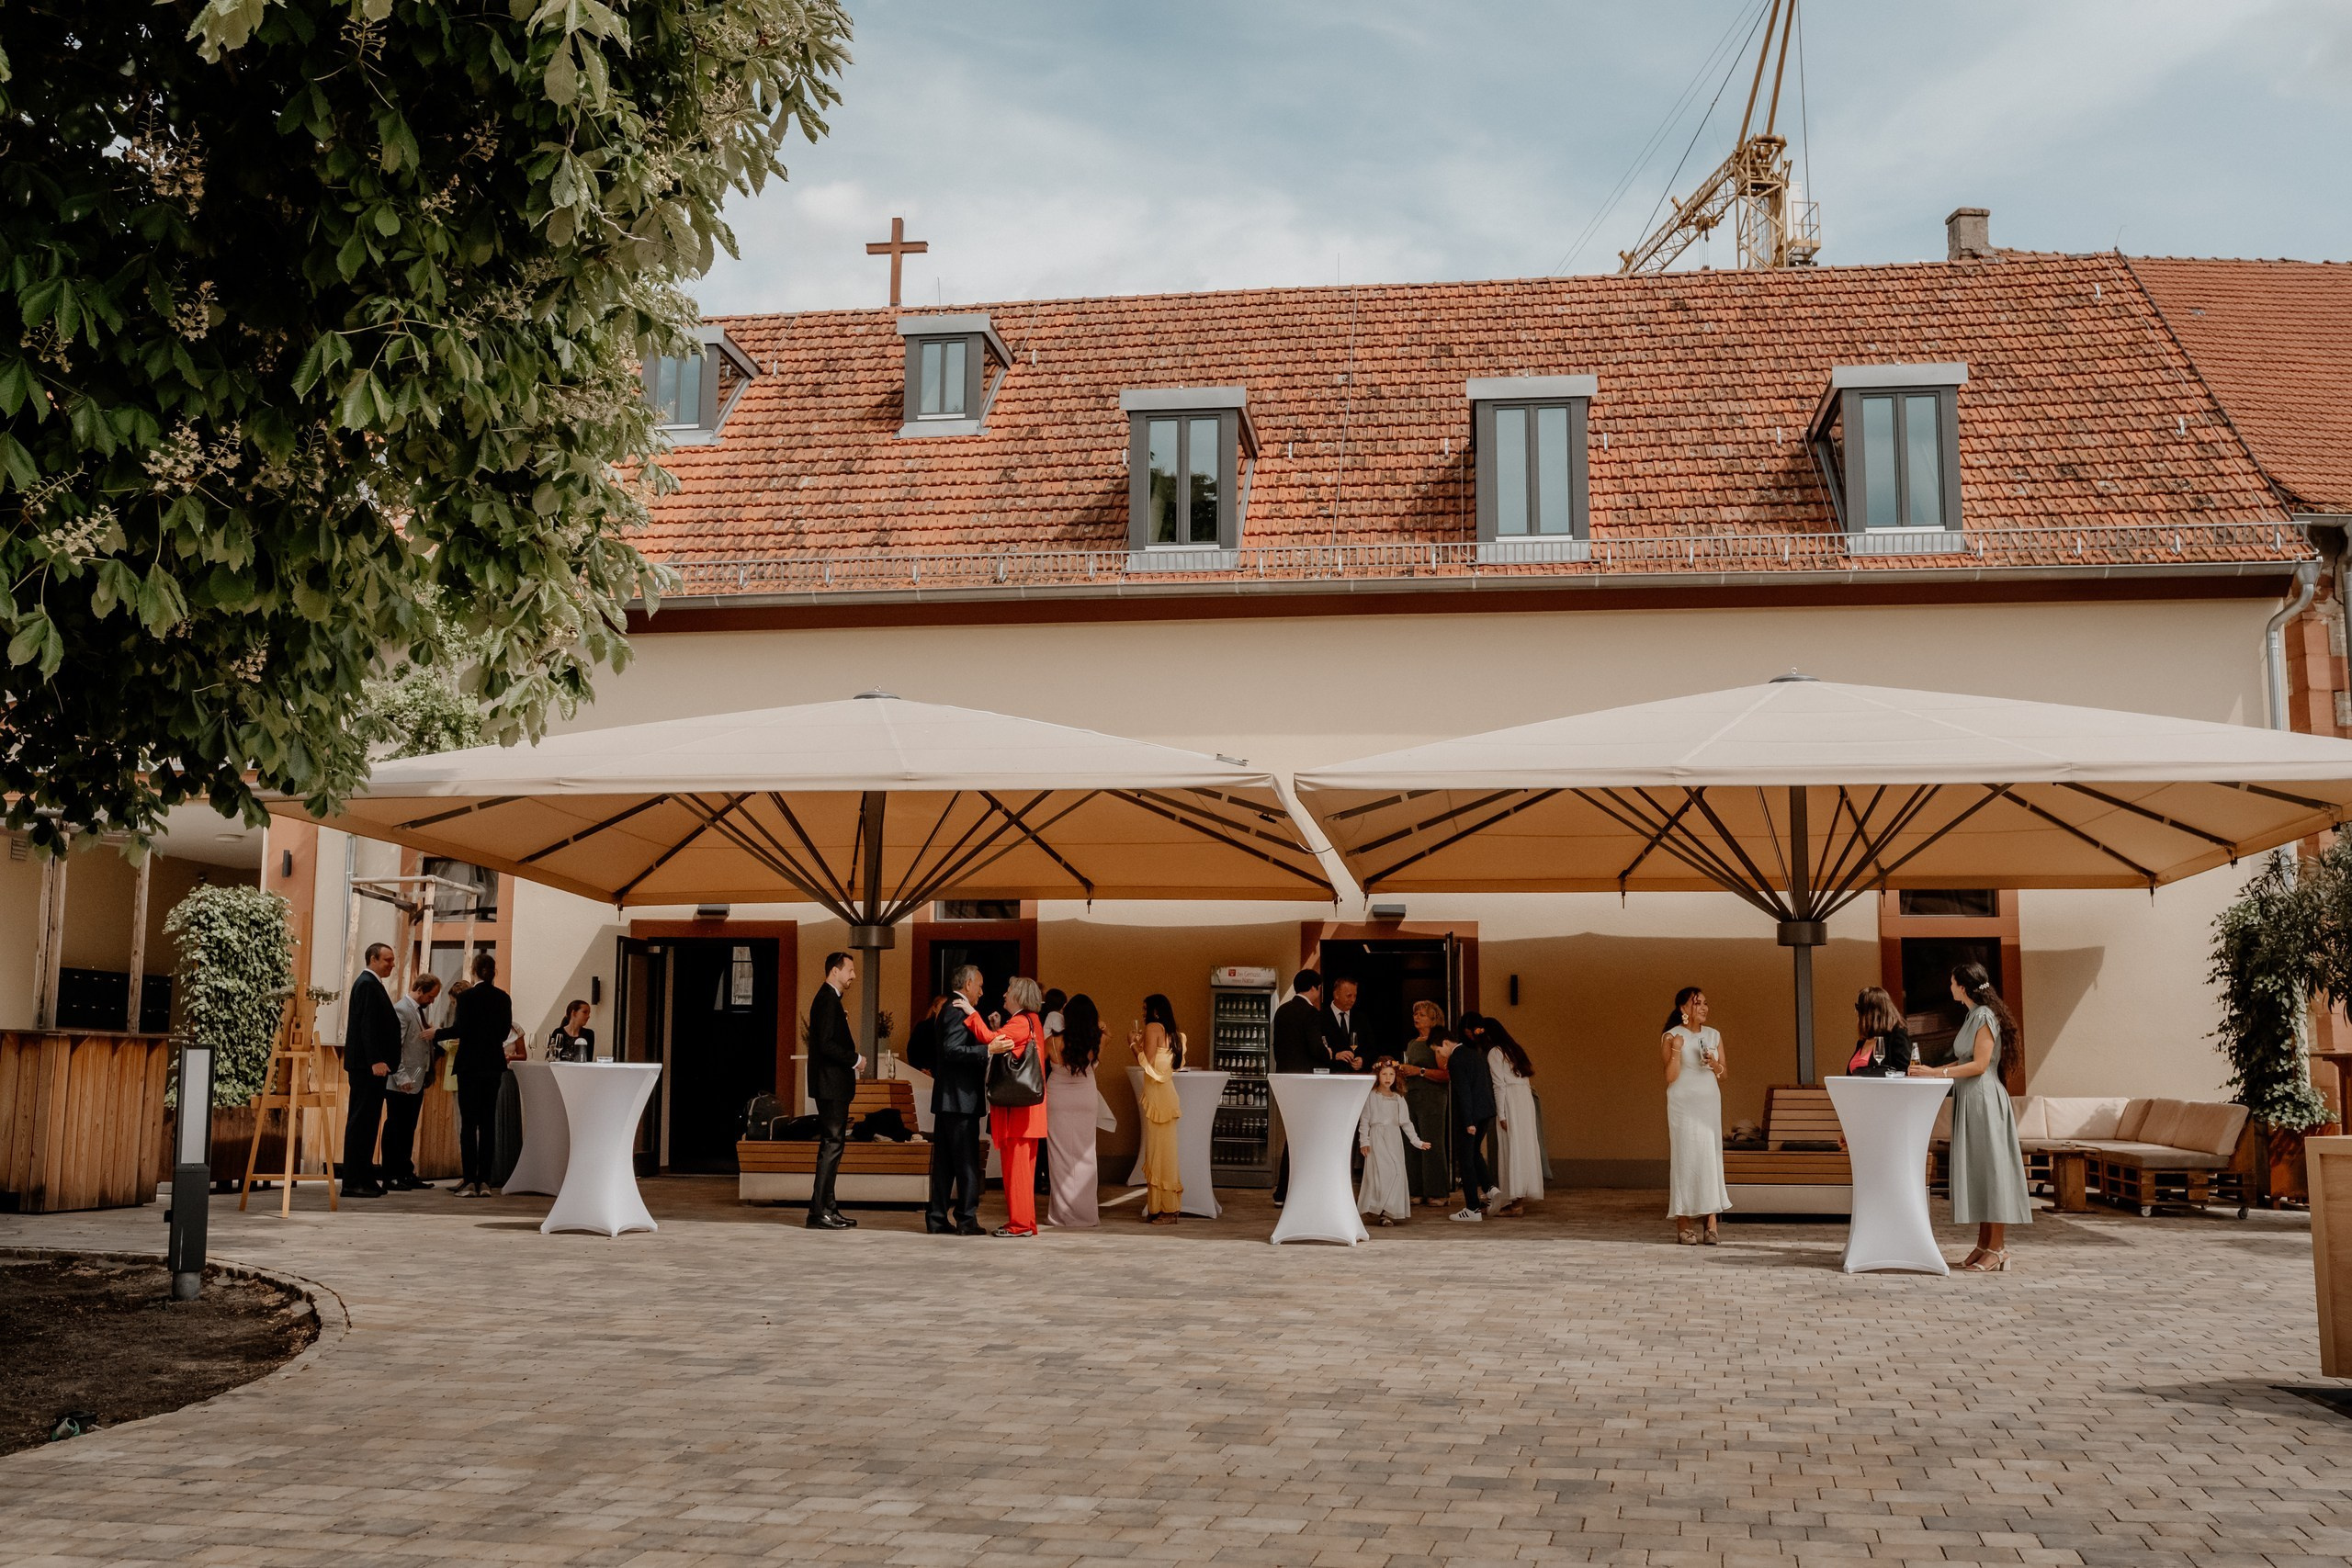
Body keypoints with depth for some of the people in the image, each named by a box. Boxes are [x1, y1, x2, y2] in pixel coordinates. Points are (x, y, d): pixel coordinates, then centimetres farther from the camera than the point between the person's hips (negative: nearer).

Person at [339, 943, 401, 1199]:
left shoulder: (372, 984, 20)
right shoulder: (367, 984, -11)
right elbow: (367, 1025, -20)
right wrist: (376, 1061, -26)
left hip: (371, 1065, 10)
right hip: (367, 1065, -10)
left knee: (366, 1122, 11)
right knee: (360, 1122, -9)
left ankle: (364, 1178, 14)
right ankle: (353, 1182, -8)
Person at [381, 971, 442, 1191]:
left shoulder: (419, 1010, 16)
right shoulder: (401, 1010, -13)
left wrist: (433, 1034, 6)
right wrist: (402, 1078, -22)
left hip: (417, 1082, 9)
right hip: (401, 1084, -9)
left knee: (408, 1130, 13)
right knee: (395, 1129, -2)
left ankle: (407, 1174, 19)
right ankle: (390, 1177, 2)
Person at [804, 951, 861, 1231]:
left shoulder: (828, 999, 17)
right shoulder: (828, 1000, -15)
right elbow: (826, 1044, -23)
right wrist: (854, 1059, -14)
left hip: (832, 1085, 11)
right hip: (831, 1084, -11)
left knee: (832, 1145, 12)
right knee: (832, 1145, -9)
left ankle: (826, 1207, 16)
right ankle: (819, 1211, -8)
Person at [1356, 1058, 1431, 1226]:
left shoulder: (1398, 1098, 14)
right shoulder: (1371, 1096, 1)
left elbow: (1406, 1122, 17)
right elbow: (1364, 1120, -1)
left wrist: (1417, 1141, 12)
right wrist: (1364, 1141, -9)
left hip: (1394, 1139, 5)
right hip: (1377, 1138, -5)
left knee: (1396, 1173, -2)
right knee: (1380, 1172, -13)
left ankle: (1391, 1211, 2)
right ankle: (1383, 1212, -12)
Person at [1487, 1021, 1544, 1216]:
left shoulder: (1494, 1053, -3)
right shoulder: (1515, 1049, 19)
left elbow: (1499, 1084, -10)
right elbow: (1529, 1075, 14)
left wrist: (1501, 1114, -11)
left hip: (1510, 1102, -7)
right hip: (1526, 1098, 7)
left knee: (1511, 1149, -6)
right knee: (1525, 1147, 8)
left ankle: (1515, 1202, -8)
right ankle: (1521, 1199, 11)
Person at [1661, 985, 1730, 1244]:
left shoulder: (1714, 1036, 11)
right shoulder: (1671, 1037, -2)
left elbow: (1723, 1075, 13)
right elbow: (1670, 1078, -5)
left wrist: (1714, 1063, -8)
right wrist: (1676, 1050, -17)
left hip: (1710, 1103, 4)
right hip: (1683, 1103, -4)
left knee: (1711, 1157, -2)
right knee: (1685, 1157, -5)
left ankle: (1710, 1224, -3)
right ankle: (1682, 1225, -2)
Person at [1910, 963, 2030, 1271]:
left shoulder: (1984, 1017, -12)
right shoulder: (1973, 1016, 16)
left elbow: (1979, 1064, -17)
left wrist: (1937, 1073, -16)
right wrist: (1929, 1071, 12)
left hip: (1984, 1100, -10)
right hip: (1969, 1100, 10)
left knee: (1989, 1168, -7)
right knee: (1976, 1171, 9)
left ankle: (1997, 1249, -5)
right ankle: (1984, 1245, 13)